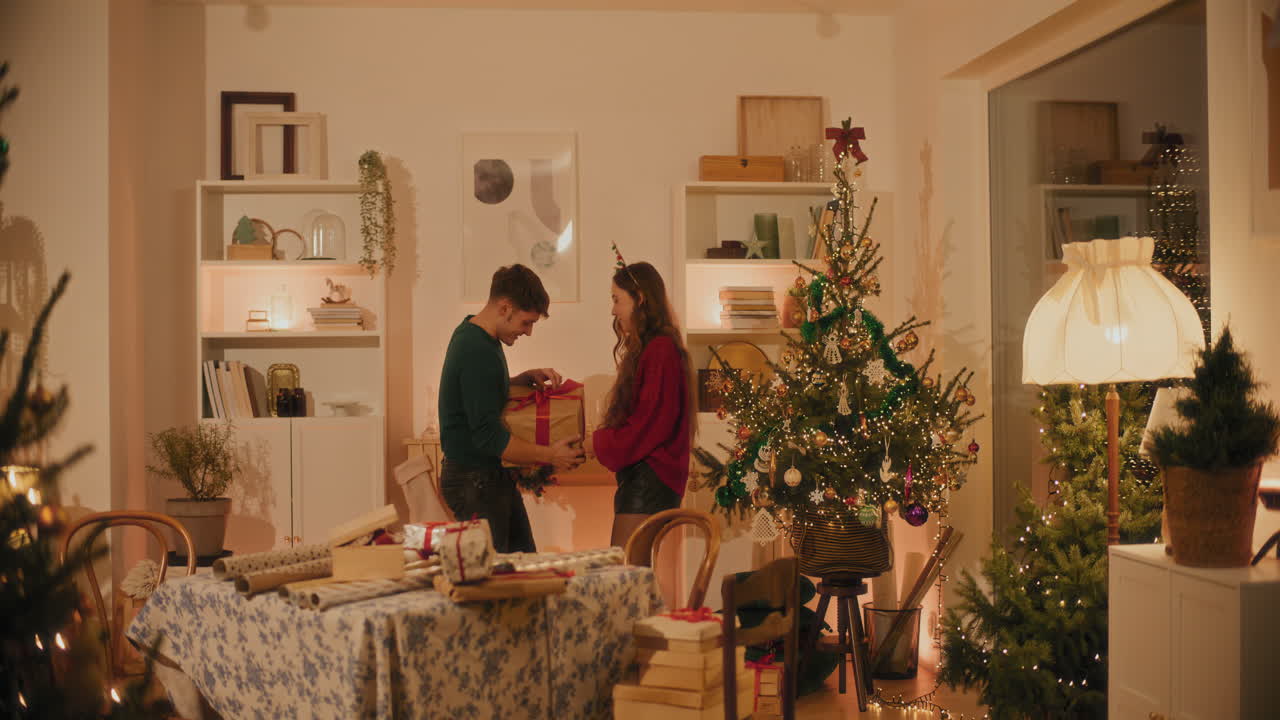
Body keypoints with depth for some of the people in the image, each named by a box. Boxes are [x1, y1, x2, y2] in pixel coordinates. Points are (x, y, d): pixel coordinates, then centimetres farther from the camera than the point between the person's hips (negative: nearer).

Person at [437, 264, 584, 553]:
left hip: (493, 477, 10)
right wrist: (550, 455, -18)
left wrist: (528, 377, 5)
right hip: (474, 482, -10)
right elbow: (489, 438, -26)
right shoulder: (477, 352, -24)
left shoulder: (471, 332, 7)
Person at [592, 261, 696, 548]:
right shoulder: (645, 348, 19)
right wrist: (600, 441, 6)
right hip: (638, 476, 10)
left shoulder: (660, 350, -12)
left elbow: (651, 422, -18)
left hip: (650, 479, -10)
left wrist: (599, 444, -8)